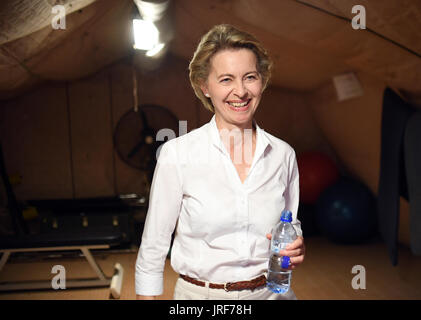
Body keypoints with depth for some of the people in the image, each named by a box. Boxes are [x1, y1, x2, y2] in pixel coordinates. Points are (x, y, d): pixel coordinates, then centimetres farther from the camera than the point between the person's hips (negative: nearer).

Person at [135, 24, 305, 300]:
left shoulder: (283, 154, -6)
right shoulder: (177, 153, -15)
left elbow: (291, 225, 9)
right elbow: (153, 247, -8)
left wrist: (296, 248, -10)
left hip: (271, 291, 3)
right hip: (200, 293, -2)